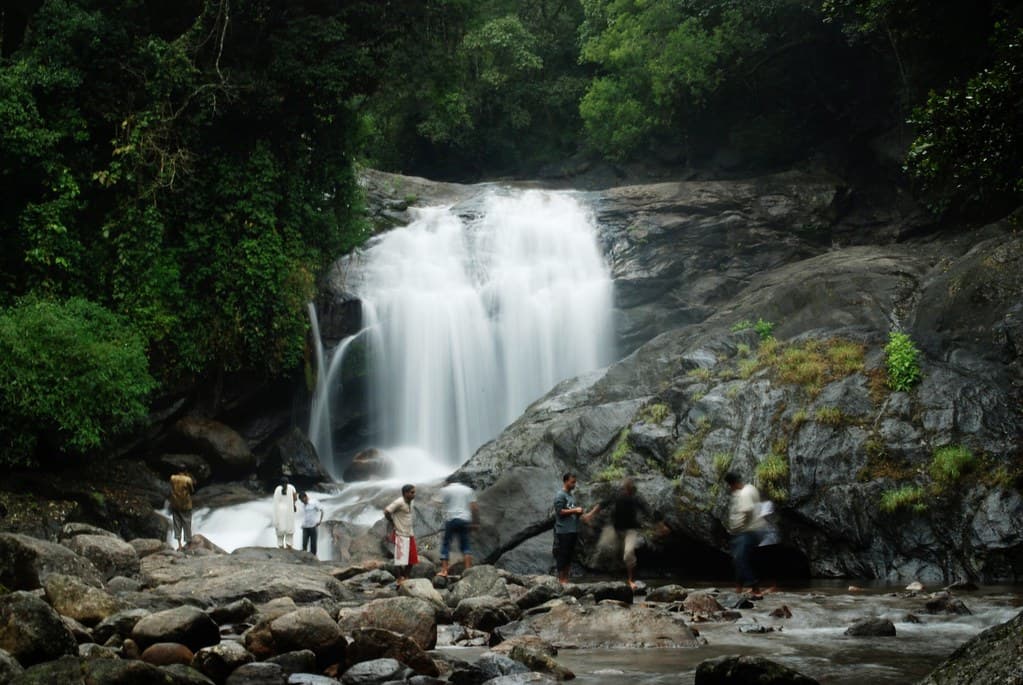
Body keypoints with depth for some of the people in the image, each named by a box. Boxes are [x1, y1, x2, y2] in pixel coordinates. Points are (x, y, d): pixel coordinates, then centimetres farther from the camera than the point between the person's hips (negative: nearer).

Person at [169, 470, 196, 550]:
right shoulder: (188, 480, -15)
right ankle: (188, 542, 12)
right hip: (185, 506, -3)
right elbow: (192, 490, -2)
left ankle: (179, 544, 6)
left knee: (177, 524, 9)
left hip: (175, 505, 3)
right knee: (186, 524, 7)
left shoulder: (172, 478, -5)